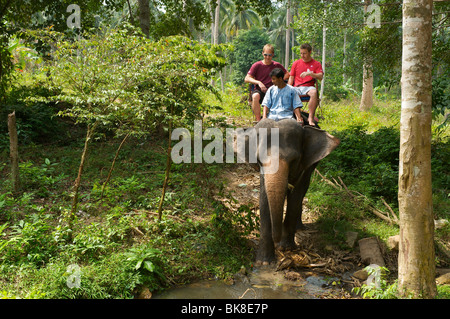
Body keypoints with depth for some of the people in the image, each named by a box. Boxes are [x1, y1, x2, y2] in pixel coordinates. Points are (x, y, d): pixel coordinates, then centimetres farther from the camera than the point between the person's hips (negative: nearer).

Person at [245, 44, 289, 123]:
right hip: (258, 90, -1)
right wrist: (258, 82, -18)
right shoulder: (257, 65, 3)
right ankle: (258, 120, -31)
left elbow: (287, 74, 20)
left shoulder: (277, 65, 8)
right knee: (255, 96, -37)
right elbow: (247, 79, -3)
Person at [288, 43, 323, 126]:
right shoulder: (296, 63, 17)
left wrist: (310, 73, -21)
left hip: (308, 87, -2)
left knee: (314, 92, -38)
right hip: (297, 87, 2)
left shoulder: (316, 64, 10)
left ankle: (311, 118, -33)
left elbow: (320, 77, -4)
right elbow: (291, 78, 16)